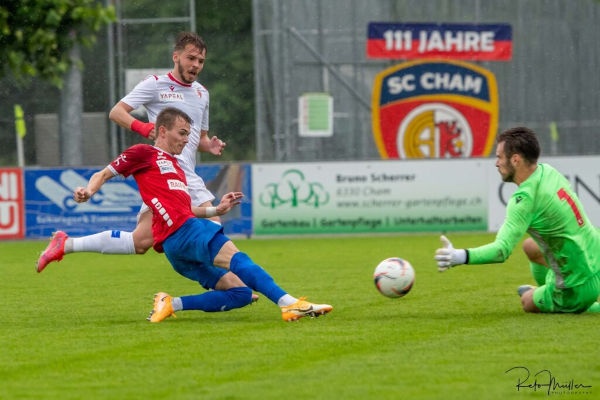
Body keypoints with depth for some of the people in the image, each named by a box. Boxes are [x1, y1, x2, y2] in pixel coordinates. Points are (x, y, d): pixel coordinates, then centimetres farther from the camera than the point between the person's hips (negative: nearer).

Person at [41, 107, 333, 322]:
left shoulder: (175, 167, 34)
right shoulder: (144, 154, 10)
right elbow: (103, 174, 11)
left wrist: (217, 210, 25)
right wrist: (88, 191, -10)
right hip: (182, 232, -10)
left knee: (241, 293, 0)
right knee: (239, 262, -28)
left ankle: (172, 304, -6)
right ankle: (290, 304, -44)